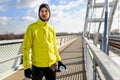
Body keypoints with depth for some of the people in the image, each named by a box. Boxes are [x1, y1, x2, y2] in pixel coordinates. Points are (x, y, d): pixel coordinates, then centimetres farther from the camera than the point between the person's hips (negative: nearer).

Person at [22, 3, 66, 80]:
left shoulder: (52, 29, 8)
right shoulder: (32, 27, -7)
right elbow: (26, 47, -9)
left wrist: (59, 60, 12)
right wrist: (27, 66, -13)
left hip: (52, 64, 4)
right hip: (37, 65, -4)